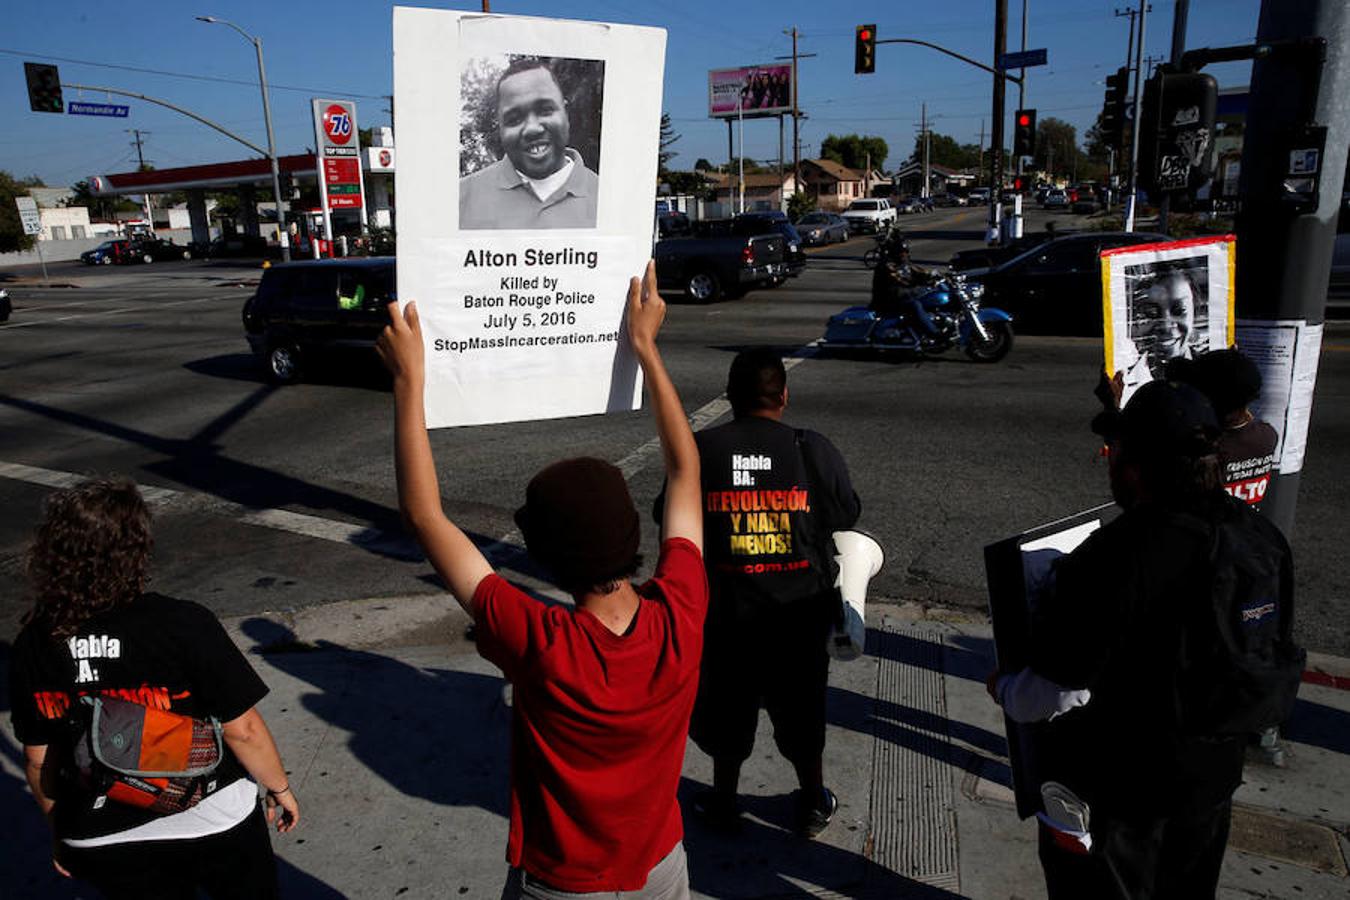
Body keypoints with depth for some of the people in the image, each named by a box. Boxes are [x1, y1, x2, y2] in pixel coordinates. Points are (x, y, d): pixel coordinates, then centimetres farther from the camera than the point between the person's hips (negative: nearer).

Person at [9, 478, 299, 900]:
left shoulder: (34, 645, -10)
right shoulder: (183, 625, -25)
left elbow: (39, 758, 1)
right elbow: (243, 730, -19)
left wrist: (63, 832, 16)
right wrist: (280, 787, -2)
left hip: (101, 843, 4)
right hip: (211, 824, -3)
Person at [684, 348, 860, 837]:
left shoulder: (700, 451, -12)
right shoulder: (815, 451, -13)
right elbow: (846, 516, -1)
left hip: (724, 612, 0)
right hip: (799, 612, 1)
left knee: (725, 705, 19)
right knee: (801, 705, 20)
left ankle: (724, 800, 37)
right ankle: (813, 804, 38)